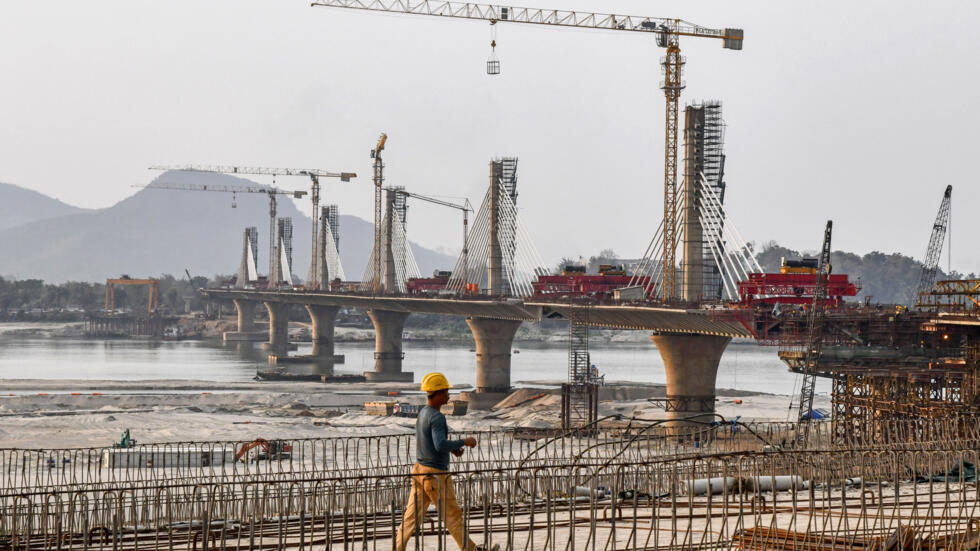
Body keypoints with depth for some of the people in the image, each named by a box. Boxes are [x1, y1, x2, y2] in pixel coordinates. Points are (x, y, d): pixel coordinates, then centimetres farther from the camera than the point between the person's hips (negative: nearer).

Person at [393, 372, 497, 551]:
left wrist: (452, 448, 17)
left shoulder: (423, 413, 11)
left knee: (412, 516, 7)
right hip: (435, 475, -9)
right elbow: (440, 445, -31)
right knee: (452, 515, 5)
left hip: (420, 470, 9)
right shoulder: (437, 417, -19)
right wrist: (464, 442, -19)